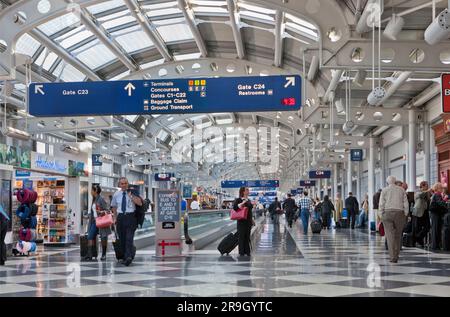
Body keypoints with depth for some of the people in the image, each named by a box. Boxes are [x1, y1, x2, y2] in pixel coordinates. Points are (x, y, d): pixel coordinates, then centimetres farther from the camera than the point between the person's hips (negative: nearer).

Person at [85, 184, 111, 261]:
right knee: (90, 237, -4)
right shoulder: (94, 200, 14)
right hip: (94, 221, 8)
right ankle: (89, 255, -8)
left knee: (103, 237, 2)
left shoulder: (101, 199, -10)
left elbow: (106, 210, -12)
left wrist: (102, 212, -28)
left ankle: (103, 254, 12)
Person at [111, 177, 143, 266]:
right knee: (122, 239, 7)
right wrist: (115, 217, 17)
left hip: (130, 217, -4)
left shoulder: (132, 193, 0)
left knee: (129, 238, -15)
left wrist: (131, 196, -18)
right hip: (120, 217, 4)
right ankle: (124, 257, 18)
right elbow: (114, 206, 23)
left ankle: (129, 257, -24)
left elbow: (140, 203, -12)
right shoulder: (116, 194, 11)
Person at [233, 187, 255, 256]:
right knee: (241, 236, -2)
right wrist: (242, 203, -27)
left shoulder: (248, 200, 14)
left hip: (248, 221, 6)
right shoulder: (238, 200, -6)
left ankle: (247, 251, 14)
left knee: (247, 237, 9)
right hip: (241, 221, -6)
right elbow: (234, 207, -21)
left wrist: (252, 219, 20)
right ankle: (241, 252, 3)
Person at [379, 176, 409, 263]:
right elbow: (406, 204, 5)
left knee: (390, 236, -2)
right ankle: (396, 256, 13)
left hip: (387, 213, -1)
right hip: (399, 213, 1)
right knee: (398, 236, 10)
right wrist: (405, 215, 10)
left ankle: (393, 257, -9)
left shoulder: (384, 190, 4)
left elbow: (381, 204, -2)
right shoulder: (401, 190, 8)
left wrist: (382, 215, 6)